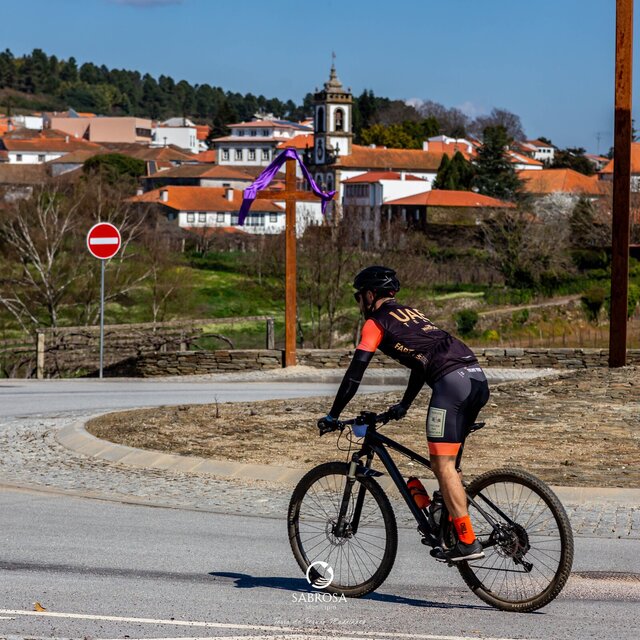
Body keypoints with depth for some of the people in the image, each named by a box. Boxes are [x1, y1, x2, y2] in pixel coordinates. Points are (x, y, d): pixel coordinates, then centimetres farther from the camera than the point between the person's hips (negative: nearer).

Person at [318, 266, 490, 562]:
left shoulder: (376, 323, 8)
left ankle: (468, 542, -11)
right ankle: (452, 524, 16)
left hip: (451, 381, -8)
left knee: (442, 465, -6)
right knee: (446, 462, 18)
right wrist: (404, 405, 50)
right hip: (477, 377, 8)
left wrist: (333, 416, 11)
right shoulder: (412, 313, 31)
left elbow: (355, 373, 4)